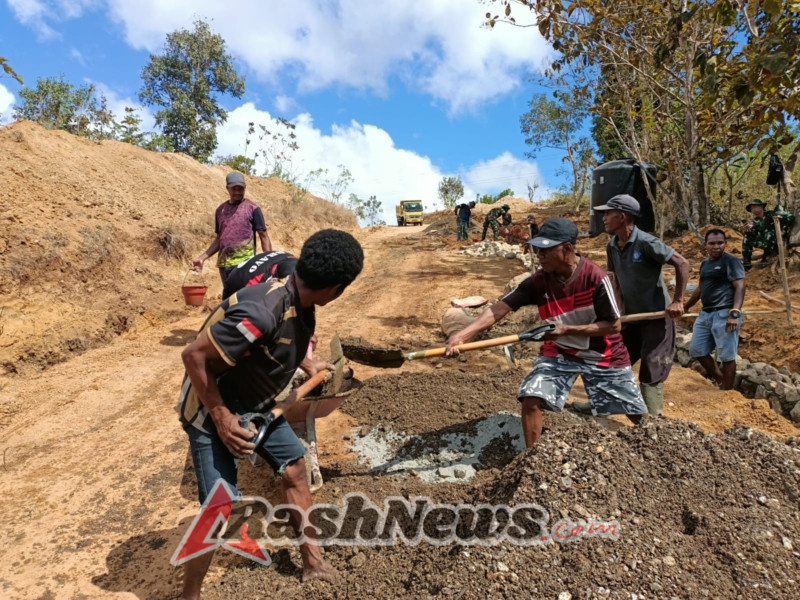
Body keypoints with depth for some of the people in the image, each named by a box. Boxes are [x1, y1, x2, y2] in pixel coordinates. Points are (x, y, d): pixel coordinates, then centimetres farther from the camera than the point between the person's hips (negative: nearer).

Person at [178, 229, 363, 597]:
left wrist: (308, 366, 22)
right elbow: (194, 356, -29)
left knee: (294, 467, 12)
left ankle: (313, 561, 30)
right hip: (213, 410, -8)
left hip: (254, 404, 9)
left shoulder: (300, 303, -9)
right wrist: (221, 418, -24)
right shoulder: (262, 312, -37)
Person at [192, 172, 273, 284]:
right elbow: (219, 238, 21)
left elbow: (264, 237, -1)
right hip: (224, 264, 5)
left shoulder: (252, 209, 0)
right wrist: (202, 258, 14)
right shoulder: (220, 210, 14)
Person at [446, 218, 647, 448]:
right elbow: (500, 308, -25)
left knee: (637, 415, 9)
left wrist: (568, 330, -29)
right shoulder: (538, 281, -17)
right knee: (532, 398, -18)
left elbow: (613, 325, -18)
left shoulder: (595, 277, -24)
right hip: (560, 351, 2)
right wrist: (462, 335, -38)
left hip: (603, 355, -1)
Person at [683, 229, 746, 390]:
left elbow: (740, 287, -15)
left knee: (727, 356, -2)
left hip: (724, 314, -8)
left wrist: (735, 313, -27)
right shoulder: (705, 263, 17)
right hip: (705, 314, 8)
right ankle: (720, 379, 25)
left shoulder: (731, 261, -6)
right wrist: (685, 306, 33)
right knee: (697, 350, 11)